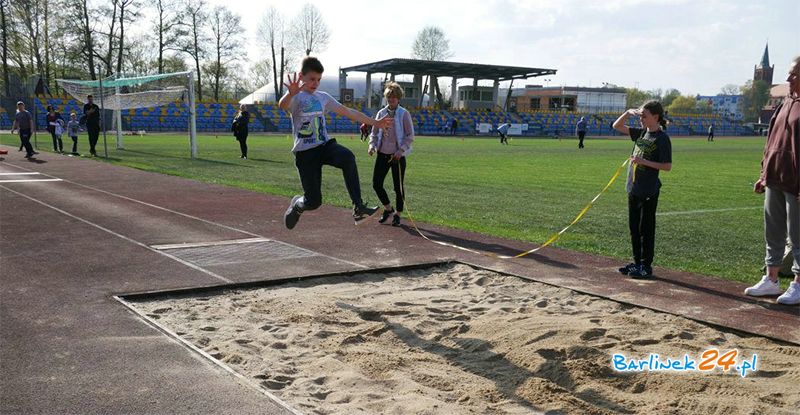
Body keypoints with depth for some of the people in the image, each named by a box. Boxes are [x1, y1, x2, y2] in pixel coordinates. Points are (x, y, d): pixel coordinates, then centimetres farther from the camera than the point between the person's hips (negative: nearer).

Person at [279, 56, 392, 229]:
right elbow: (282, 105, -31)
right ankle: (297, 204, 32)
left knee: (347, 157, -31)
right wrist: (291, 93, -55)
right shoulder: (295, 98, -7)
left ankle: (358, 208, -32)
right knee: (313, 201, -7)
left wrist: (374, 123, 13)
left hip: (325, 145, 4)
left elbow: (348, 112, 15)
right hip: (305, 152, -4)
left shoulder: (323, 97, 12)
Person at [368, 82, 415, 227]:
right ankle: (388, 209, 24)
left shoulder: (404, 114, -5)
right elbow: (374, 132, 13)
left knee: (398, 187, 3)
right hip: (382, 154, 4)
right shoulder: (381, 113, 6)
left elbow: (410, 136, -6)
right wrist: (372, 145, -5)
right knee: (376, 184, 2)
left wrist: (401, 150, -16)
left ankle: (397, 214, 19)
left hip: (397, 156, -4)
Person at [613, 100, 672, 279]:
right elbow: (617, 126, 15)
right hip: (633, 188, 8)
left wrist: (644, 162, -20)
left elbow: (667, 166, -14)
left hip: (648, 192, -8)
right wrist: (628, 112, 1)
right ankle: (637, 262, 24)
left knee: (646, 229, 0)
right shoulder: (641, 132, 9)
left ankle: (646, 266, 9)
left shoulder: (662, 138, -12)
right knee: (634, 227, 14)